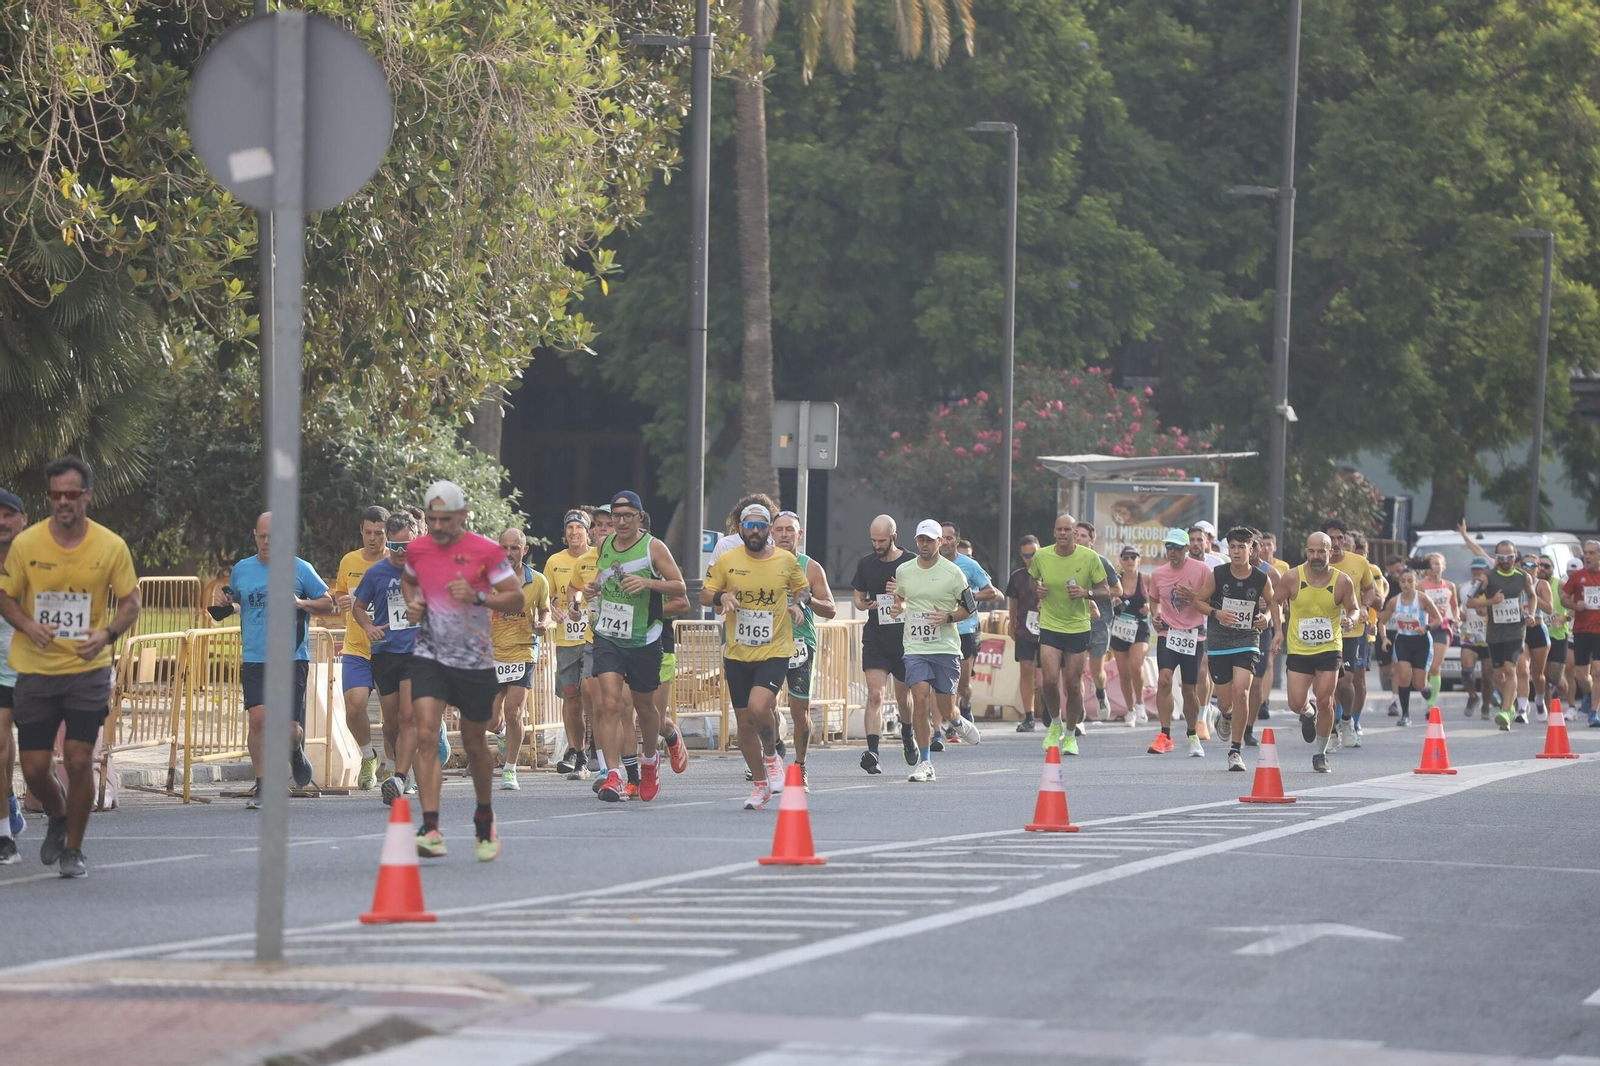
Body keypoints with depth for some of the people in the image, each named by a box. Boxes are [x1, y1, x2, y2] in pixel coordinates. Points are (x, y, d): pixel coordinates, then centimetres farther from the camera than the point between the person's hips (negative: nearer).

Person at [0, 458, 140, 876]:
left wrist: (107, 634, -18)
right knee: (34, 768, 1)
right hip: (35, 670, 1)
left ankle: (74, 849, 10)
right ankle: (58, 818, 35)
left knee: (78, 760, -9)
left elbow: (130, 602, 2)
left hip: (88, 669, -1)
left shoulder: (111, 547, -5)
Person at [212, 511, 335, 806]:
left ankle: (297, 753, 33)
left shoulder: (301, 569, 2)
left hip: (292, 660, -2)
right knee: (258, 719, -14)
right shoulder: (242, 569, 11)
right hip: (254, 660, 2)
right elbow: (233, 599, 28)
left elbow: (328, 604, 5)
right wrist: (221, 600, 6)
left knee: (290, 729, -4)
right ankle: (261, 785, -3)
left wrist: (302, 604, -12)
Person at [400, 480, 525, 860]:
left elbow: (517, 598, -8)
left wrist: (477, 597, -23)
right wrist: (412, 602, 4)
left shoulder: (485, 551, -8)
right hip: (429, 655, 2)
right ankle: (430, 829, -25)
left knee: (474, 743, 10)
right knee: (425, 731, -19)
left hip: (475, 659, -2)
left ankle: (485, 818, 38)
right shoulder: (417, 550, 3)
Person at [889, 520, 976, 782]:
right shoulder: (903, 571, 6)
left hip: (946, 647, -2)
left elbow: (970, 608, 4)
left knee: (946, 711, 1)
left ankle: (958, 721, 40)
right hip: (915, 648, 2)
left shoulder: (952, 572, -2)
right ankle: (924, 762, -10)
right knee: (920, 697, -16)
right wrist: (899, 608, 2)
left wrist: (948, 617, -13)